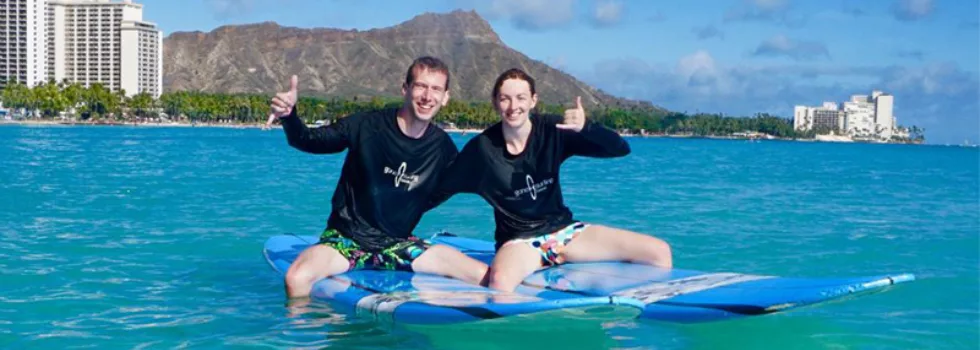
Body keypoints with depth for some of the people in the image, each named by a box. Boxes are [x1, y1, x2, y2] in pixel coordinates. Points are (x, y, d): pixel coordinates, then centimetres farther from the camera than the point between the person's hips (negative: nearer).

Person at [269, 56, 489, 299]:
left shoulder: (442, 147, 1)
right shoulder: (367, 126, -12)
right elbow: (308, 141, -8)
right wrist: (288, 116, -27)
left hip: (397, 245, 3)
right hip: (346, 239, -3)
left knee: (489, 279, -11)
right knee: (297, 279, -34)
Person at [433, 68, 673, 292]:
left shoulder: (552, 131, -5)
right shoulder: (482, 148, -8)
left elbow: (621, 148, -11)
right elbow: (438, 192, 1)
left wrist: (585, 128, -29)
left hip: (565, 231, 3)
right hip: (519, 242, -3)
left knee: (659, 252, -9)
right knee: (499, 281, -42)